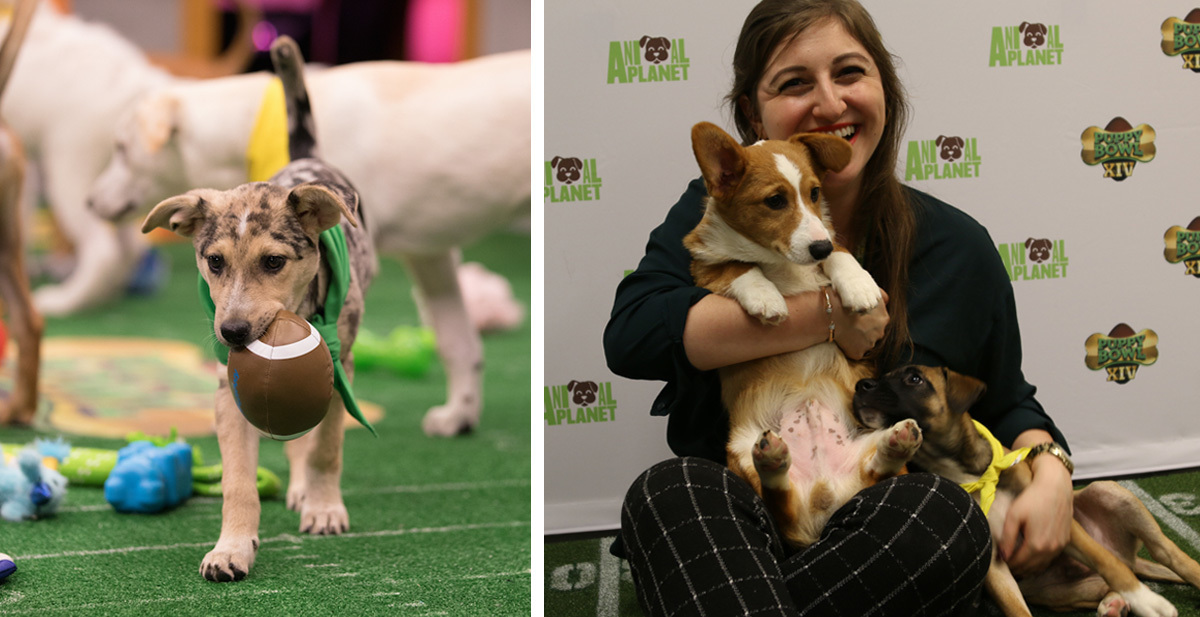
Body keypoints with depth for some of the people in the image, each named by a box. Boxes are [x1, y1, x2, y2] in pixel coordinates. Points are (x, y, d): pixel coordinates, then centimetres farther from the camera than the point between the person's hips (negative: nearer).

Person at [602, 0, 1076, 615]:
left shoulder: (957, 247, 8)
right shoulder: (714, 210, 6)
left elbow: (1008, 405, 22)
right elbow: (629, 336, -13)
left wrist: (1050, 472, -3)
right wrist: (827, 315, -13)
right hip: (722, 531, -1)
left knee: (947, 513, -34)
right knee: (670, 489, -34)